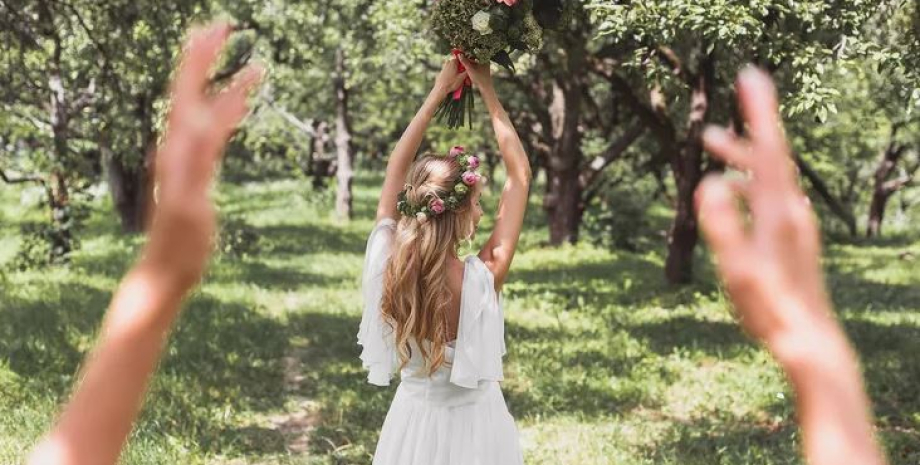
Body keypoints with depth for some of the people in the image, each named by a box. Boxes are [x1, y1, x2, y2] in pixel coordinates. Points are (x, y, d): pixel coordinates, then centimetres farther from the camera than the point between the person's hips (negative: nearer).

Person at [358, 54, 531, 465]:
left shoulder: (388, 271, -19)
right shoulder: (482, 279, -26)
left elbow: (397, 169, -4)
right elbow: (520, 175, -16)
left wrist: (438, 92, 1)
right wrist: (489, 94, -8)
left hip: (413, 420, 3)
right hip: (472, 425, -3)